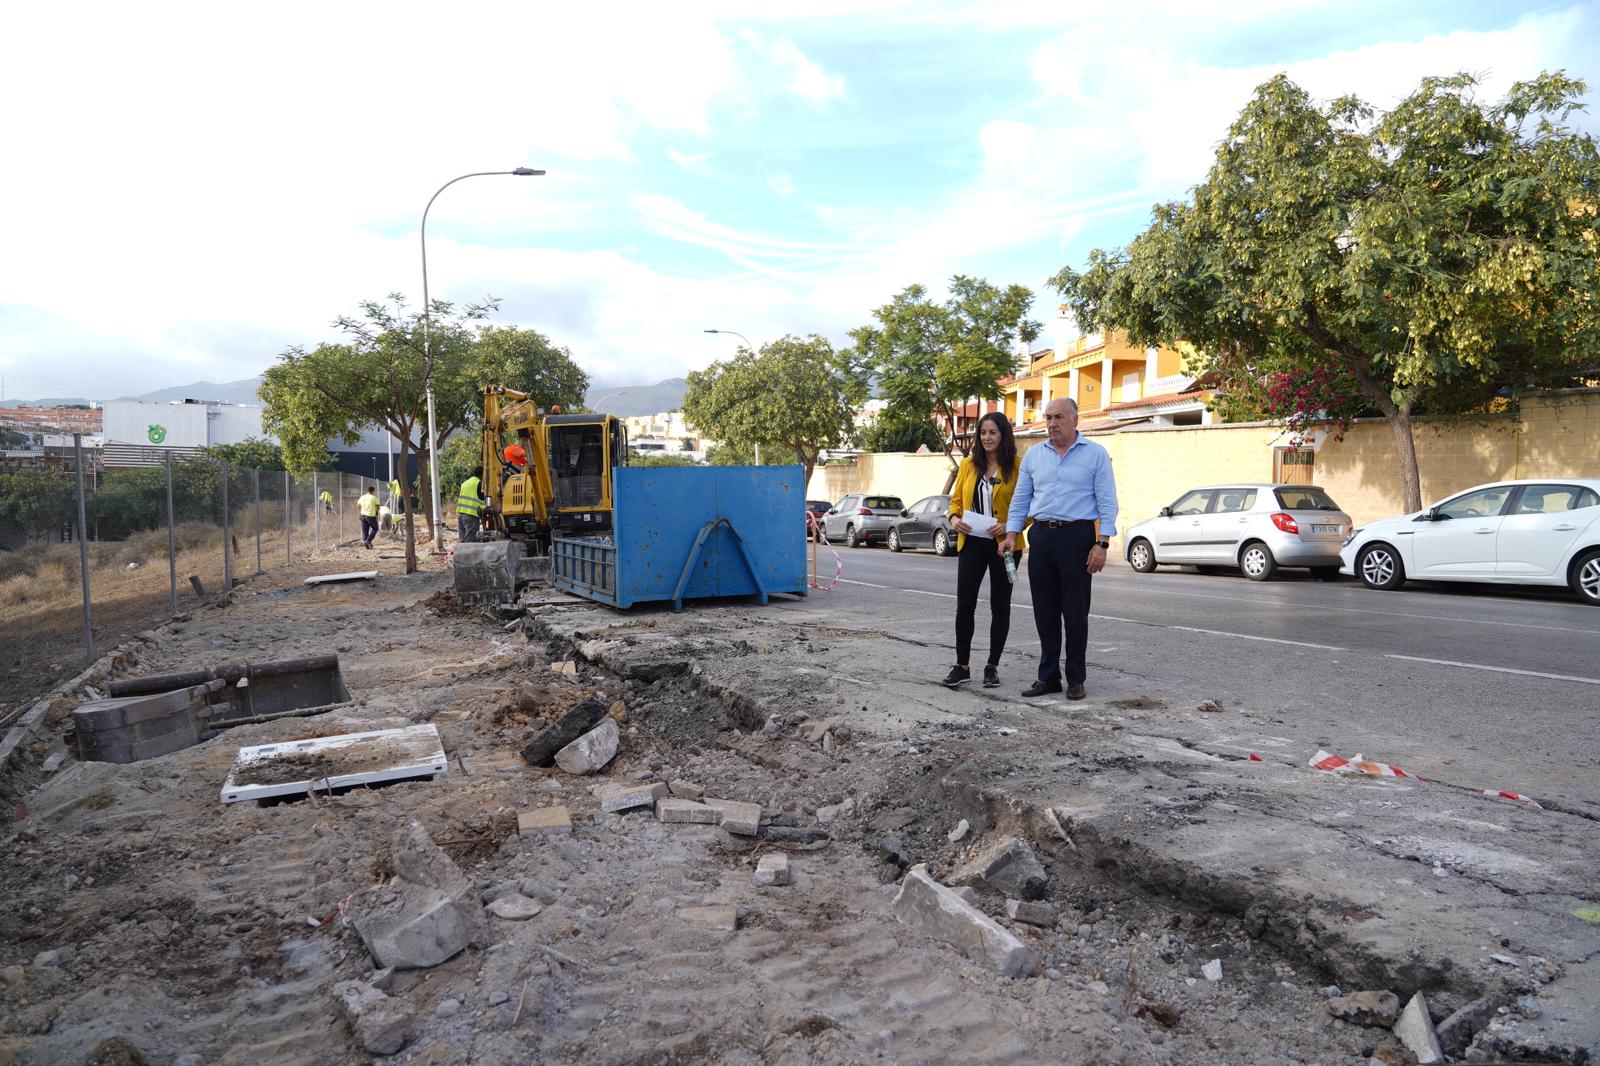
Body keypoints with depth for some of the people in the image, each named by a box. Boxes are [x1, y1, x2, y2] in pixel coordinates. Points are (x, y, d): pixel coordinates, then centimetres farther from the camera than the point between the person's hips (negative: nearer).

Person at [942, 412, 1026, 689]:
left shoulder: (1017, 467, -4)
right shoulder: (968, 465, 8)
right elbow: (956, 499, 13)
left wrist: (1009, 526, -20)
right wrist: (954, 519, -6)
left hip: (1004, 544, -2)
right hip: (971, 542, 3)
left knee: (1000, 606, 7)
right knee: (964, 604, -1)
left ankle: (992, 666, 19)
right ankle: (962, 666, 9)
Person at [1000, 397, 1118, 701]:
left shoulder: (1095, 454, 0)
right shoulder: (1034, 455, 11)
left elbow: (1107, 503, -3)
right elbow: (1020, 499, 13)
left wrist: (1102, 544, -12)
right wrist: (1011, 534, 2)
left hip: (1077, 536, -4)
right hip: (1041, 537, 4)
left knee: (1075, 612, 0)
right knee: (1045, 612, 7)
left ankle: (1075, 678, 11)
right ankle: (1048, 676, 16)